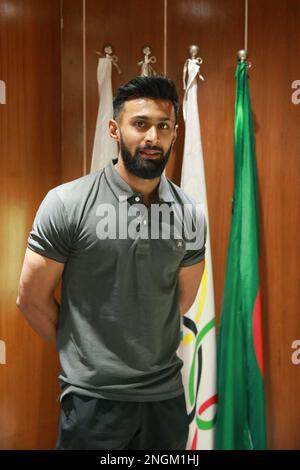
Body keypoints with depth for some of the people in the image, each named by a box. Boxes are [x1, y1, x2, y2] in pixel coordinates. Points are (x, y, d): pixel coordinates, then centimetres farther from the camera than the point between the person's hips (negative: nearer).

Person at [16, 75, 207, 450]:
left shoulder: (191, 214, -3)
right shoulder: (67, 203, -13)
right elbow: (31, 298, -6)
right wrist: (81, 351, 5)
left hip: (167, 393, 4)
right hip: (92, 396, -3)